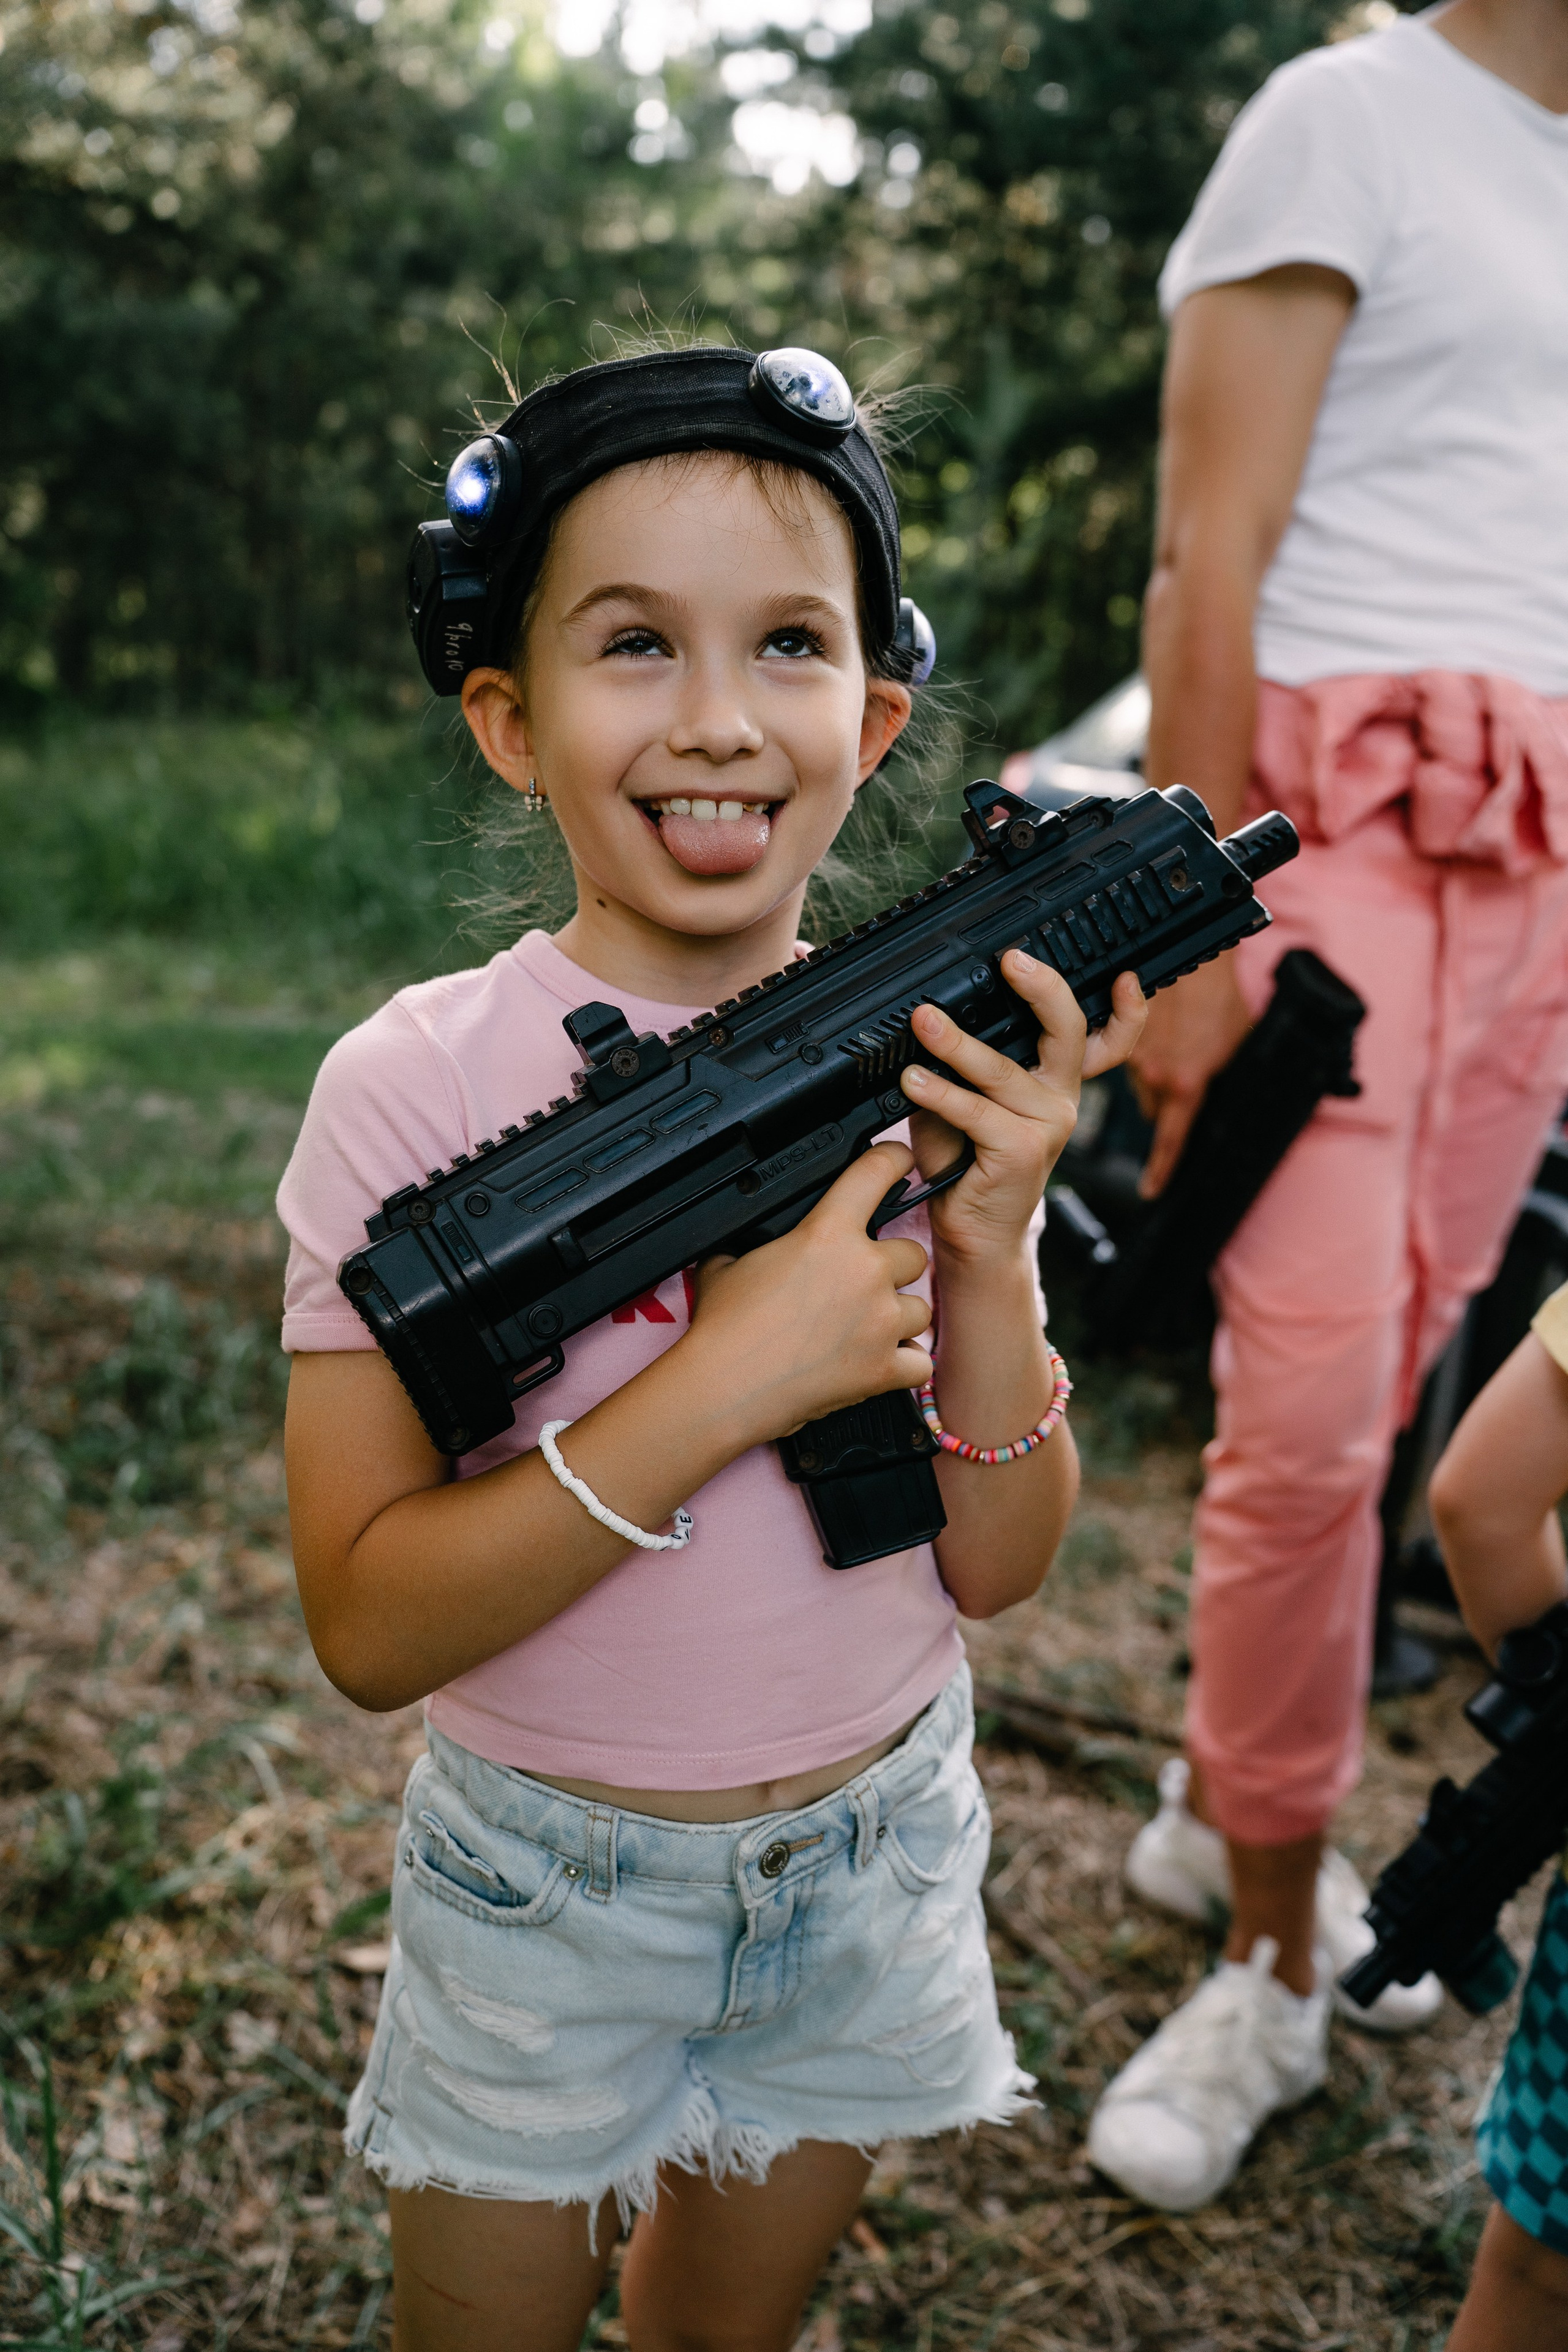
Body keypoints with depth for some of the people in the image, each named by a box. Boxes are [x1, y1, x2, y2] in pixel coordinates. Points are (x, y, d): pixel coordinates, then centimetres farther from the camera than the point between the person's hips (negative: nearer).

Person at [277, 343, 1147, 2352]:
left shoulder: (935, 1057, -9)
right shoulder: (418, 1087, -20)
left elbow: (995, 1564, -6)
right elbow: (366, 1625, -21)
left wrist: (989, 1246, -21)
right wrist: (729, 1376, -30)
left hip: (880, 1861, 3)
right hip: (548, 1892, -3)